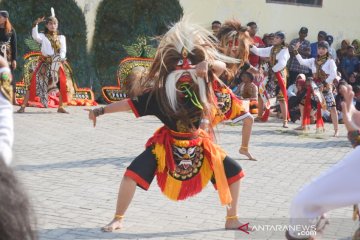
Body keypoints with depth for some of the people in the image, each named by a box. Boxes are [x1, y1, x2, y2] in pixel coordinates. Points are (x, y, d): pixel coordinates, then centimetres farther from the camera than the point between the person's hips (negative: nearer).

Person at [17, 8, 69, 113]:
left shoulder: (61, 37, 11)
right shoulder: (43, 36, 5)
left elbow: (63, 50, 0)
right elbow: (35, 36, -18)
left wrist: (61, 59, -19)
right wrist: (36, 24, -29)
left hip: (57, 64, 2)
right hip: (44, 63, -2)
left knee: (63, 84, -6)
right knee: (34, 83, -9)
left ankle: (61, 107, 9)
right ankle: (23, 106, -6)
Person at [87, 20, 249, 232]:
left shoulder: (201, 90, -13)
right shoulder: (159, 94, -17)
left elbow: (222, 67, -20)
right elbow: (129, 104, -13)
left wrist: (208, 63, -42)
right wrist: (101, 111, -16)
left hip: (198, 145, 3)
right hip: (167, 145, -2)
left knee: (234, 171, -4)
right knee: (133, 173, -19)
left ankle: (232, 219, 14)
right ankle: (118, 219, 1)